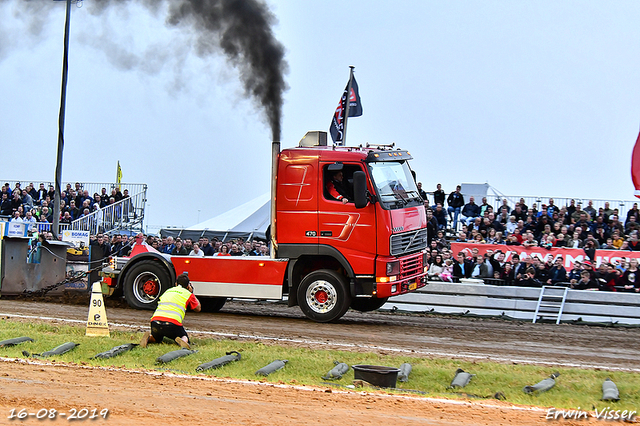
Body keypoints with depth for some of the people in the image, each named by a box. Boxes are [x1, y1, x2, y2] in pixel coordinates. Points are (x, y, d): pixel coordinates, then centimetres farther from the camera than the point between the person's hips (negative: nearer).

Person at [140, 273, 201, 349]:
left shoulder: (167, 291, 27)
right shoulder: (188, 294, 13)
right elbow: (198, 308, 27)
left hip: (155, 321, 4)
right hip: (172, 323, -4)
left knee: (157, 339, 31)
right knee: (185, 338, 18)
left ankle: (149, 337, -3)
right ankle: (182, 341, -18)